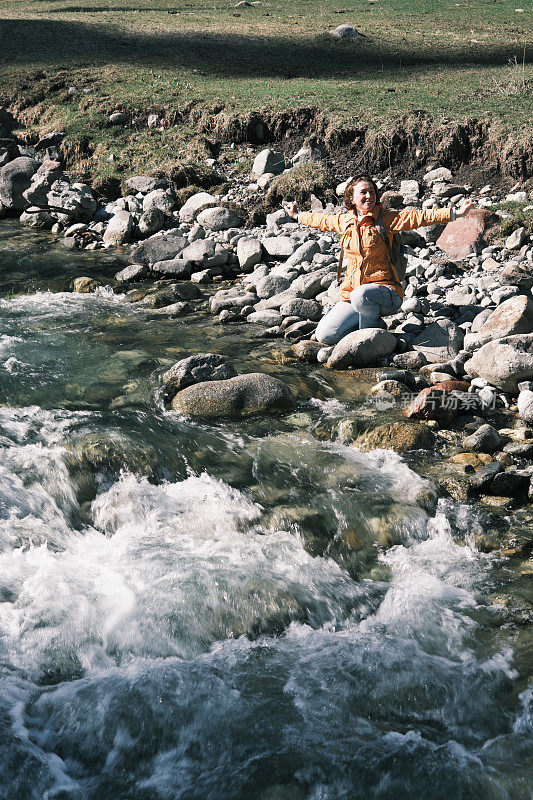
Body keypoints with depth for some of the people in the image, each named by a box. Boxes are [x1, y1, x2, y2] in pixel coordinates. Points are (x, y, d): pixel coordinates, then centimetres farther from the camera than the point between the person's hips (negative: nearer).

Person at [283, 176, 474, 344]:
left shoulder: (386, 219, -2)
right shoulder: (343, 221, 11)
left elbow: (419, 217, -12)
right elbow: (321, 220, 32)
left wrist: (455, 213, -24)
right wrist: (298, 215, 48)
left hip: (384, 288, -5)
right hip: (352, 293, 5)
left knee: (361, 295, -40)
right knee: (324, 335, -11)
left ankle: (372, 326, -6)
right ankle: (372, 319, 11)